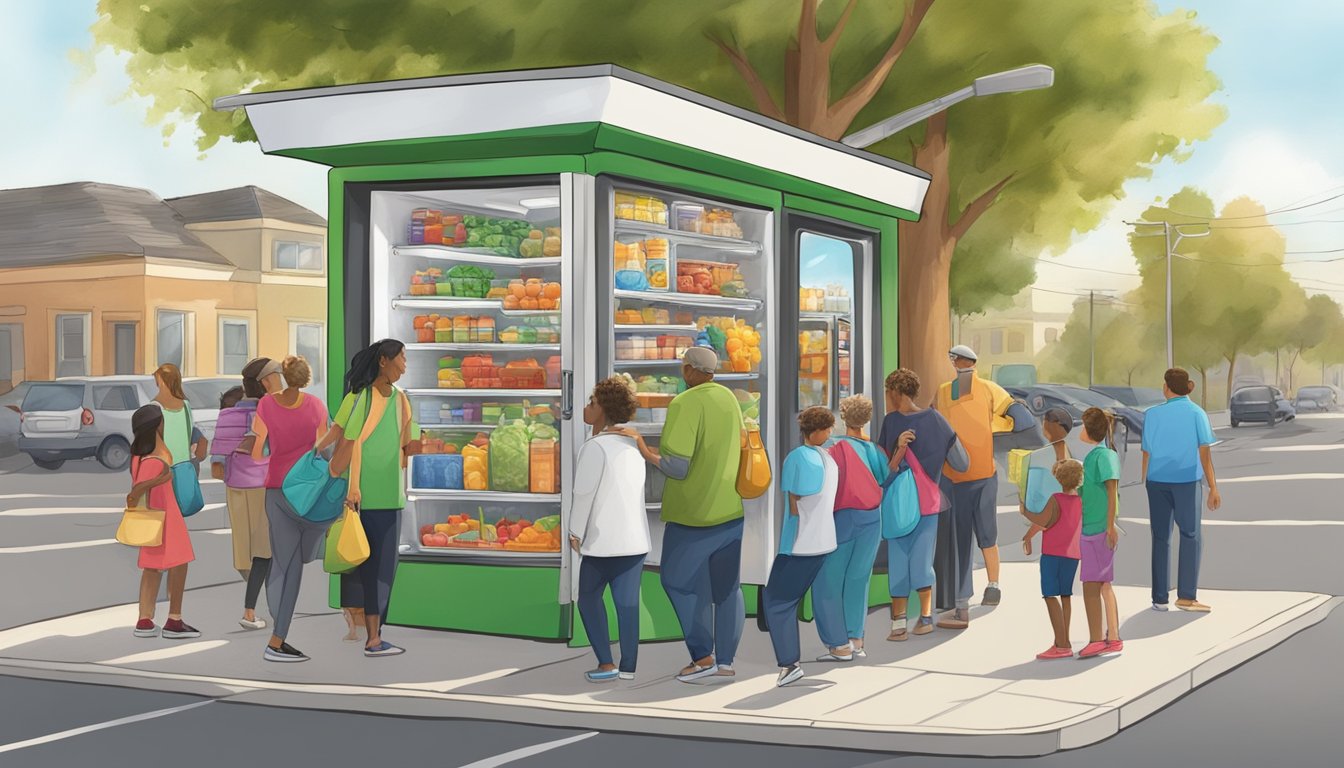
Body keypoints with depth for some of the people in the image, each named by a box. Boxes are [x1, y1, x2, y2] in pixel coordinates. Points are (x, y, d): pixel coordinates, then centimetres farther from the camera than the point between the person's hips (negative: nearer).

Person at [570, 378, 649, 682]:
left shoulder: (595, 447, -13)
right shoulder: (632, 444, 10)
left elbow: (584, 493, -14)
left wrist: (576, 533, -3)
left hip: (605, 539, -6)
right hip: (636, 537, 6)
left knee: (589, 597, 10)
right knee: (627, 601, 7)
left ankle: (606, 663, 4)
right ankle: (628, 666, 7)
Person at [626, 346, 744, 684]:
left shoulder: (684, 404, -18)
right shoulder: (729, 398, 5)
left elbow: (677, 468, -22)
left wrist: (645, 453, -6)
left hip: (693, 513, -7)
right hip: (731, 509, 7)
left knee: (679, 580, 7)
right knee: (727, 586, 11)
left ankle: (703, 656, 4)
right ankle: (725, 662, 14)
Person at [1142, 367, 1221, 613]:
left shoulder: (1152, 414, 4)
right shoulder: (1196, 413, -2)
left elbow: (1147, 454, 3)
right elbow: (1205, 452, -7)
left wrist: (1144, 484, 10)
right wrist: (1213, 487, -6)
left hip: (1157, 482, 2)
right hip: (1187, 481, -2)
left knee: (1161, 538, 9)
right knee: (1191, 536, 8)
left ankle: (1160, 598, 9)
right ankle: (1186, 595, 0)